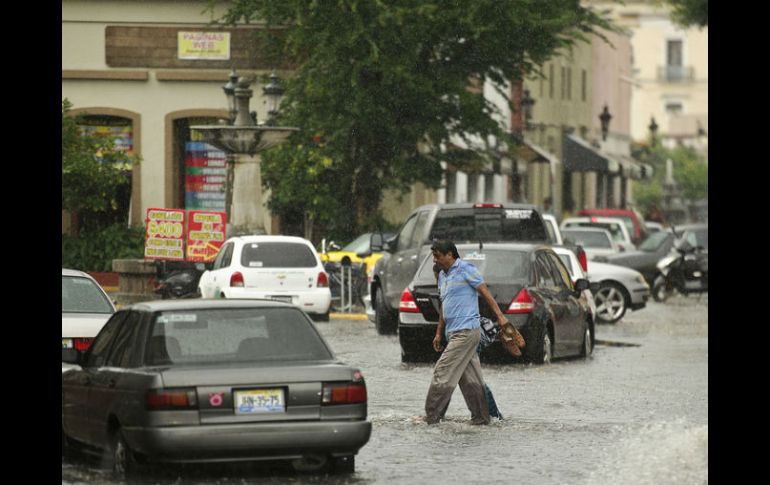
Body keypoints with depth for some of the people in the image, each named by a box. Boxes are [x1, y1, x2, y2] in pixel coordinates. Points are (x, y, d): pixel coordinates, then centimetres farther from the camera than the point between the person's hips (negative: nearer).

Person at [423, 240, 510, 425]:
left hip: (466, 331, -9)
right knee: (470, 378, 9)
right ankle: (481, 417, 12)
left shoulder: (465, 269, -7)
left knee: (443, 373, -10)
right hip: (455, 333, 9)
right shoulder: (442, 276, 19)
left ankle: (432, 416, -7)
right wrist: (439, 333, 24)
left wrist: (500, 316, -16)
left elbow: (485, 292, -10)